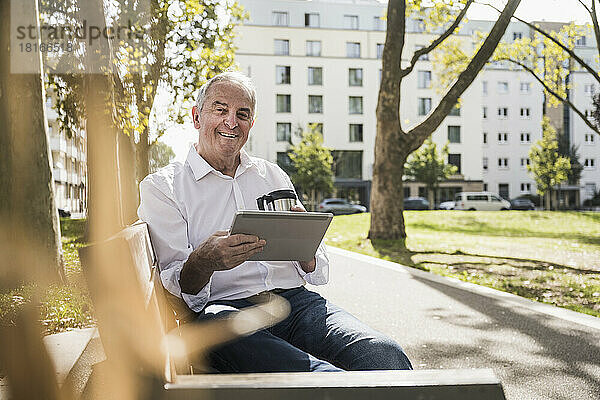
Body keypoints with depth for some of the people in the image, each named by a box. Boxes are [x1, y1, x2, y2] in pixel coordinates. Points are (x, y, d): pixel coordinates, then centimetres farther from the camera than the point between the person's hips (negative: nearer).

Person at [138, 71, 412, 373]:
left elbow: (319, 274, 20)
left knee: (386, 356, -26)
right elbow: (177, 289, -1)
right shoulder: (160, 187, 10)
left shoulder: (274, 176, 23)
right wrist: (202, 263, -24)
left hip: (295, 301, 5)